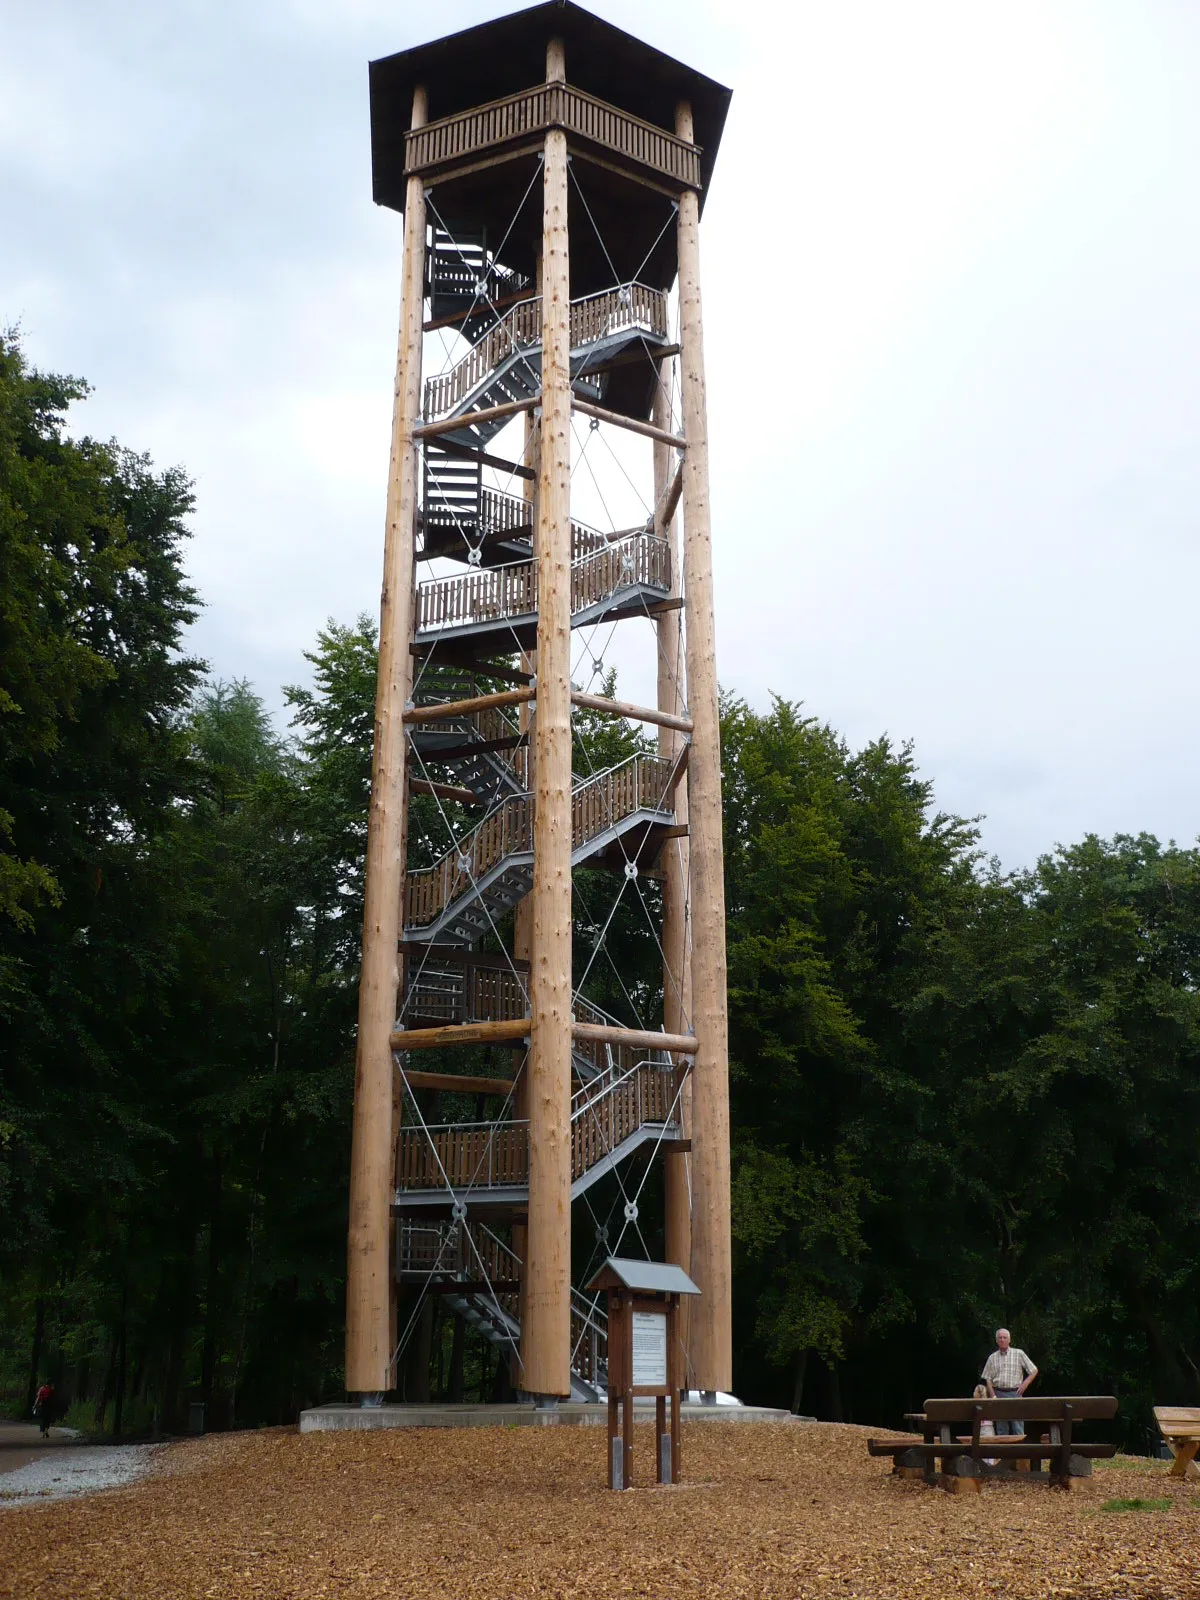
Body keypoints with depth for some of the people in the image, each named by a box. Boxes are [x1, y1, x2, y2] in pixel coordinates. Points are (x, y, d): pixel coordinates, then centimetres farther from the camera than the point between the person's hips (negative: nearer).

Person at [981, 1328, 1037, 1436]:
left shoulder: (1019, 1354, 6)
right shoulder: (992, 1358, 11)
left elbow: (1034, 1371, 8)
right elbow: (988, 1379, 10)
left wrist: (1025, 1383, -5)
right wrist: (993, 1396, -2)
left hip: (1015, 1393, -2)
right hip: (999, 1394, 2)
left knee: (1018, 1427, -7)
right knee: (1001, 1429, 2)